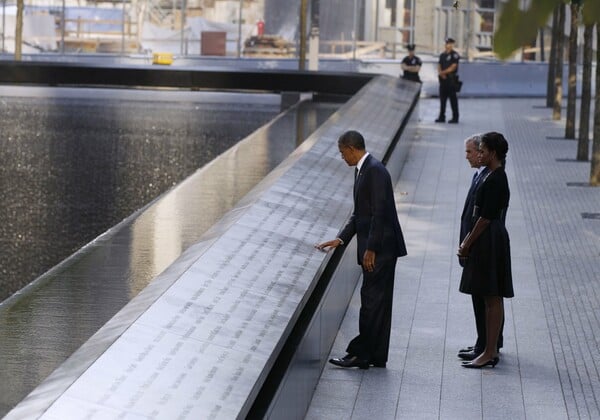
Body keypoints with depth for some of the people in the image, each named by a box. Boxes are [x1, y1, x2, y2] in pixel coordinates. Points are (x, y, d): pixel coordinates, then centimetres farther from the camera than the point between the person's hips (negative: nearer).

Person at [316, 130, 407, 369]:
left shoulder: (375, 171, -15)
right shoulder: (362, 170, 16)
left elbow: (379, 213, -20)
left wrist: (370, 249, -21)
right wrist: (341, 239, 13)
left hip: (380, 248, -10)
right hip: (373, 248, 10)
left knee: (372, 300, -7)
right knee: (377, 302, 11)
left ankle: (361, 354, -5)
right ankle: (377, 356, 15)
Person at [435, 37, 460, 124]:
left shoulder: (454, 55, -5)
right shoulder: (442, 55, 16)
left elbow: (453, 67, -12)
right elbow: (439, 66, 12)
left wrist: (443, 72, -8)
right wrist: (441, 73, -7)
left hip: (451, 79, -7)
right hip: (443, 79, 7)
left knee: (453, 98, -6)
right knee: (442, 98, 8)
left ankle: (455, 117, -3)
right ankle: (442, 117, 13)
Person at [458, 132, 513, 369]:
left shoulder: (495, 180, -17)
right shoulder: (495, 177, 14)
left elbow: (486, 218, -19)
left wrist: (467, 244, -13)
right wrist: (467, 242, 15)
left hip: (490, 242, -10)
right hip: (489, 240, 10)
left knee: (492, 298, -6)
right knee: (491, 298, 12)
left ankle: (490, 353, -3)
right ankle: (491, 350, 17)